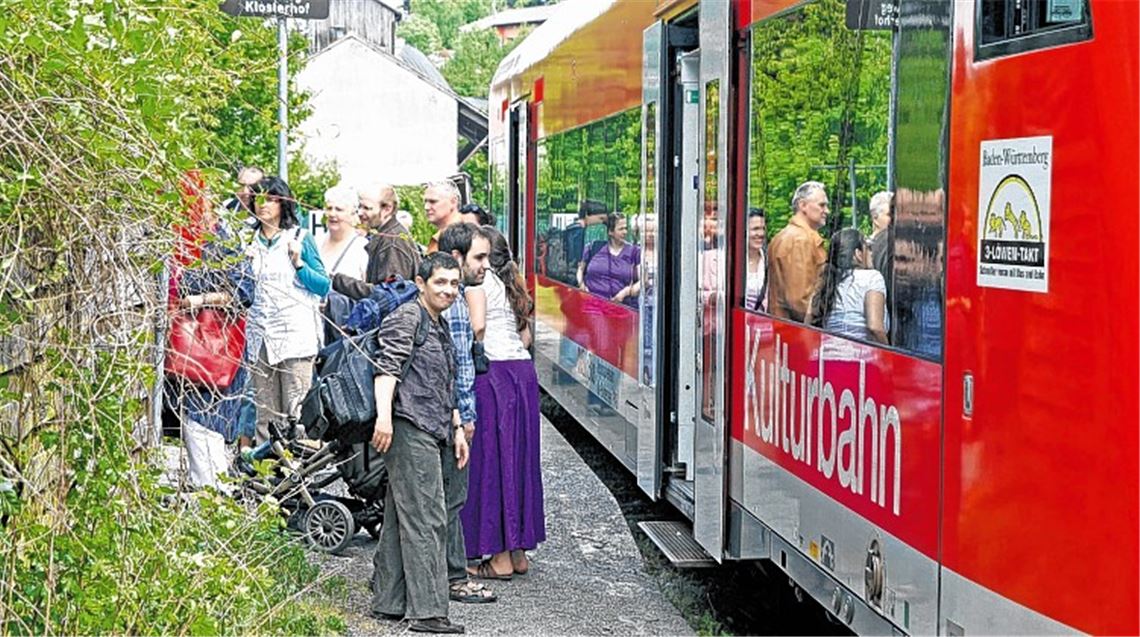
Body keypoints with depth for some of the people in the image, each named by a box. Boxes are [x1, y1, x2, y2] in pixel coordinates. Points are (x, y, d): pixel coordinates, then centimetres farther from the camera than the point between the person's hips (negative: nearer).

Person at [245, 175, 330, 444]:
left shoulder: (300, 238, 3)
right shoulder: (252, 241, 15)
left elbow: (324, 286, 0)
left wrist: (299, 263, -12)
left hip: (294, 333, -4)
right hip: (261, 333, 4)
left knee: (296, 410, -8)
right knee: (264, 410, 5)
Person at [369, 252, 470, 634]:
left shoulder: (441, 327, 25)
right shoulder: (406, 318, -5)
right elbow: (387, 368, -16)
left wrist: (457, 429, 26)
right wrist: (384, 416, -27)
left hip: (431, 434, 9)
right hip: (409, 430, -9)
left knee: (400, 520, 11)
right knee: (426, 520, -11)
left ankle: (388, 603, 15)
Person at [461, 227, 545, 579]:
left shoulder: (478, 279, -4)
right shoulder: (512, 283, 18)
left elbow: (477, 326, -17)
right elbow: (526, 336, 16)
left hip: (493, 373, -8)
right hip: (523, 369, 8)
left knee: (492, 457, -3)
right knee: (518, 457, 11)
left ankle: (501, 556, -2)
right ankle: (518, 551, 17)